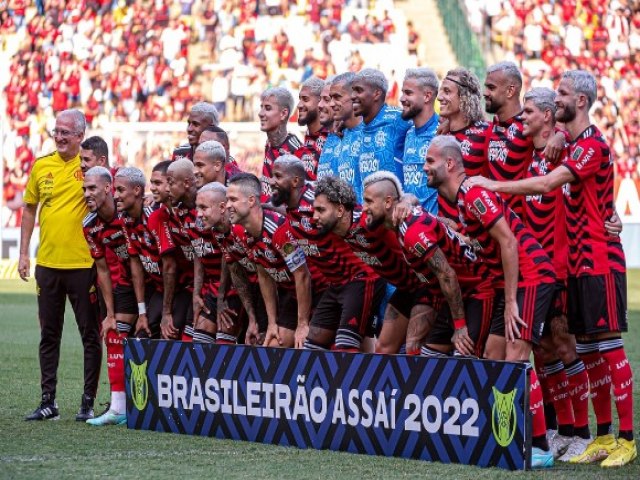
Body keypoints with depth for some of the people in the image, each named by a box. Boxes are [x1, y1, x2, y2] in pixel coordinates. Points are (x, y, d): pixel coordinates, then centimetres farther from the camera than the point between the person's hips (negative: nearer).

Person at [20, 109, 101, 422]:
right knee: (49, 335, 9)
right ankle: (48, 401, 16)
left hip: (83, 264, -4)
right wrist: (24, 253, 12)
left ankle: (88, 402, 8)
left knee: (90, 334, 1)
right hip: (47, 264, 4)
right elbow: (30, 209, 15)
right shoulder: (41, 166, 7)